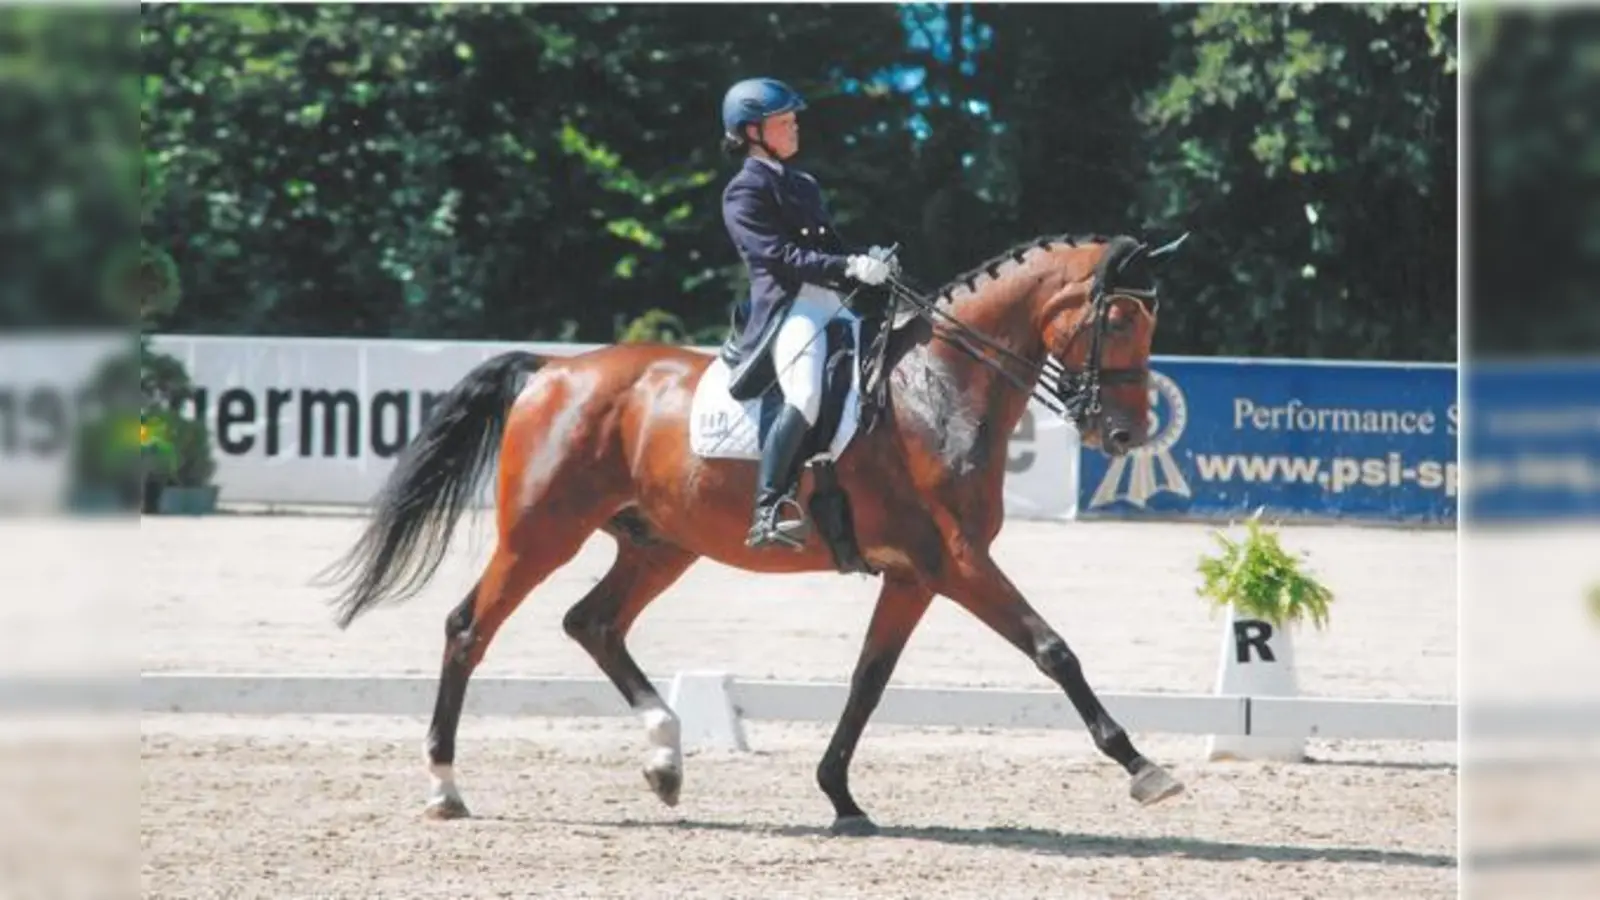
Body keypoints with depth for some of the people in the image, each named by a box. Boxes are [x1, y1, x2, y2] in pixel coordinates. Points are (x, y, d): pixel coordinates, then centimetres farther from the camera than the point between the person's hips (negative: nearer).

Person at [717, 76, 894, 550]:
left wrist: (870, 262, 1)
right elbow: (780, 255, -13)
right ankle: (769, 512, -32)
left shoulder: (804, 186, 24)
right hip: (785, 308, -9)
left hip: (832, 305, 9)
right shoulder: (745, 191, -2)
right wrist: (851, 266, -21)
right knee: (807, 394, -31)